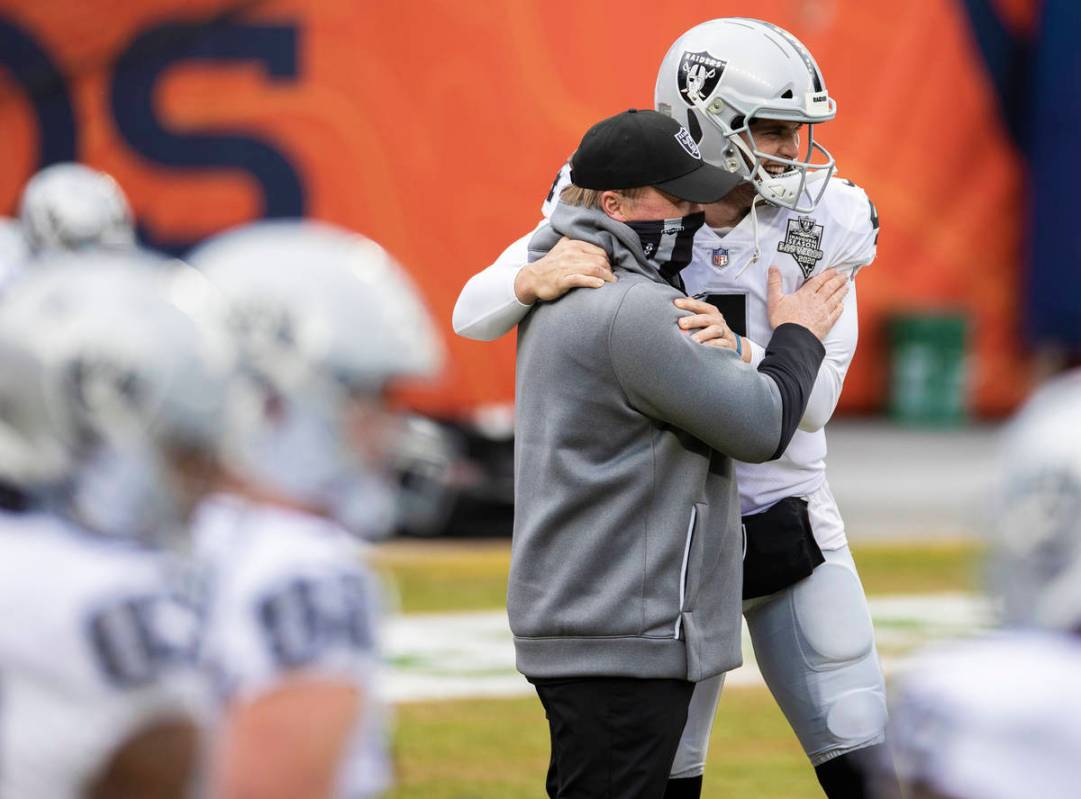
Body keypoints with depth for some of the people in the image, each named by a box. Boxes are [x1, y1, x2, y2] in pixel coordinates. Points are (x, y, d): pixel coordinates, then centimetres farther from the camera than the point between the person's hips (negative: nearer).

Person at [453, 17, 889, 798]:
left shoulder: (819, 230, -8)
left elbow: (813, 401, -16)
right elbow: (474, 314, -14)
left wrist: (733, 353, -37)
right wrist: (536, 279, -37)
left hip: (788, 524, 1)